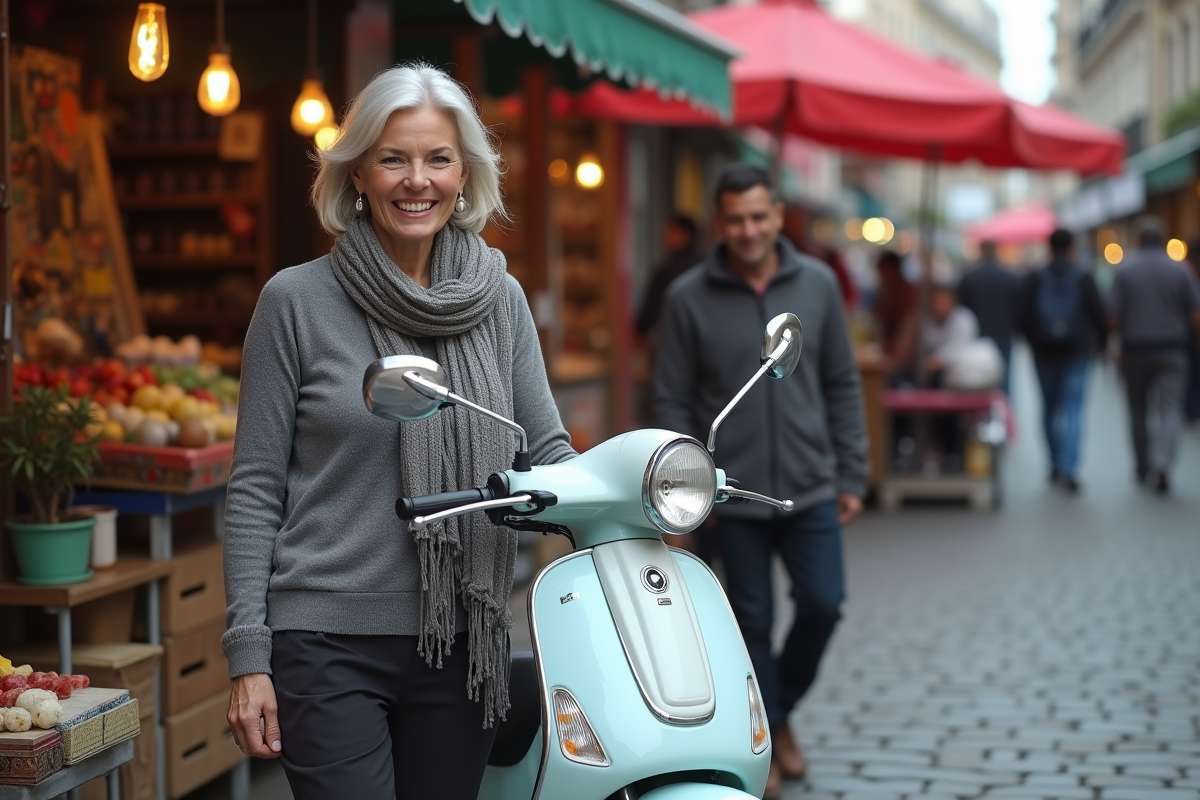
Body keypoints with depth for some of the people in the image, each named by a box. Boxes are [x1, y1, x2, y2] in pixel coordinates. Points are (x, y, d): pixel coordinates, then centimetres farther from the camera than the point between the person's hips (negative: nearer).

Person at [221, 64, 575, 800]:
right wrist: (249, 656, -7)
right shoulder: (297, 300, -3)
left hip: (460, 643, 4)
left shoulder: (500, 299, 6)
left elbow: (548, 450, 7)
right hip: (328, 645, -3)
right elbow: (256, 489, -2)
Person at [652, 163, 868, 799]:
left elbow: (842, 385, 5)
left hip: (811, 488, 2)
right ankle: (765, 740, 23)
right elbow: (672, 401, -3)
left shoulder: (818, 285, 0)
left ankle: (781, 710, 26)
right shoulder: (688, 298, -6)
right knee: (753, 623, 6)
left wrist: (851, 475, 3)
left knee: (822, 605, 0)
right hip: (734, 495, -2)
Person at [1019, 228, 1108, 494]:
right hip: (1076, 352, -2)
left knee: (1050, 408, 14)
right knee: (1073, 409, -5)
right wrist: (1102, 342, 13)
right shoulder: (1084, 279, -4)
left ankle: (1056, 465, 22)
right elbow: (1098, 315, -5)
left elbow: (1023, 316, -3)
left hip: (1044, 352, 2)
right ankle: (1069, 468, -19)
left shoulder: (1034, 279, 0)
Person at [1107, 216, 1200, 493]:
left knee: (1139, 410, 15)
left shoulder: (1124, 270, -4)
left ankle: (1144, 468, 24)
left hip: (1135, 348, 1)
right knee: (1170, 408, -3)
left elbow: (1113, 317, -7)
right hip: (1171, 349, 0)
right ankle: (1162, 462, -25)